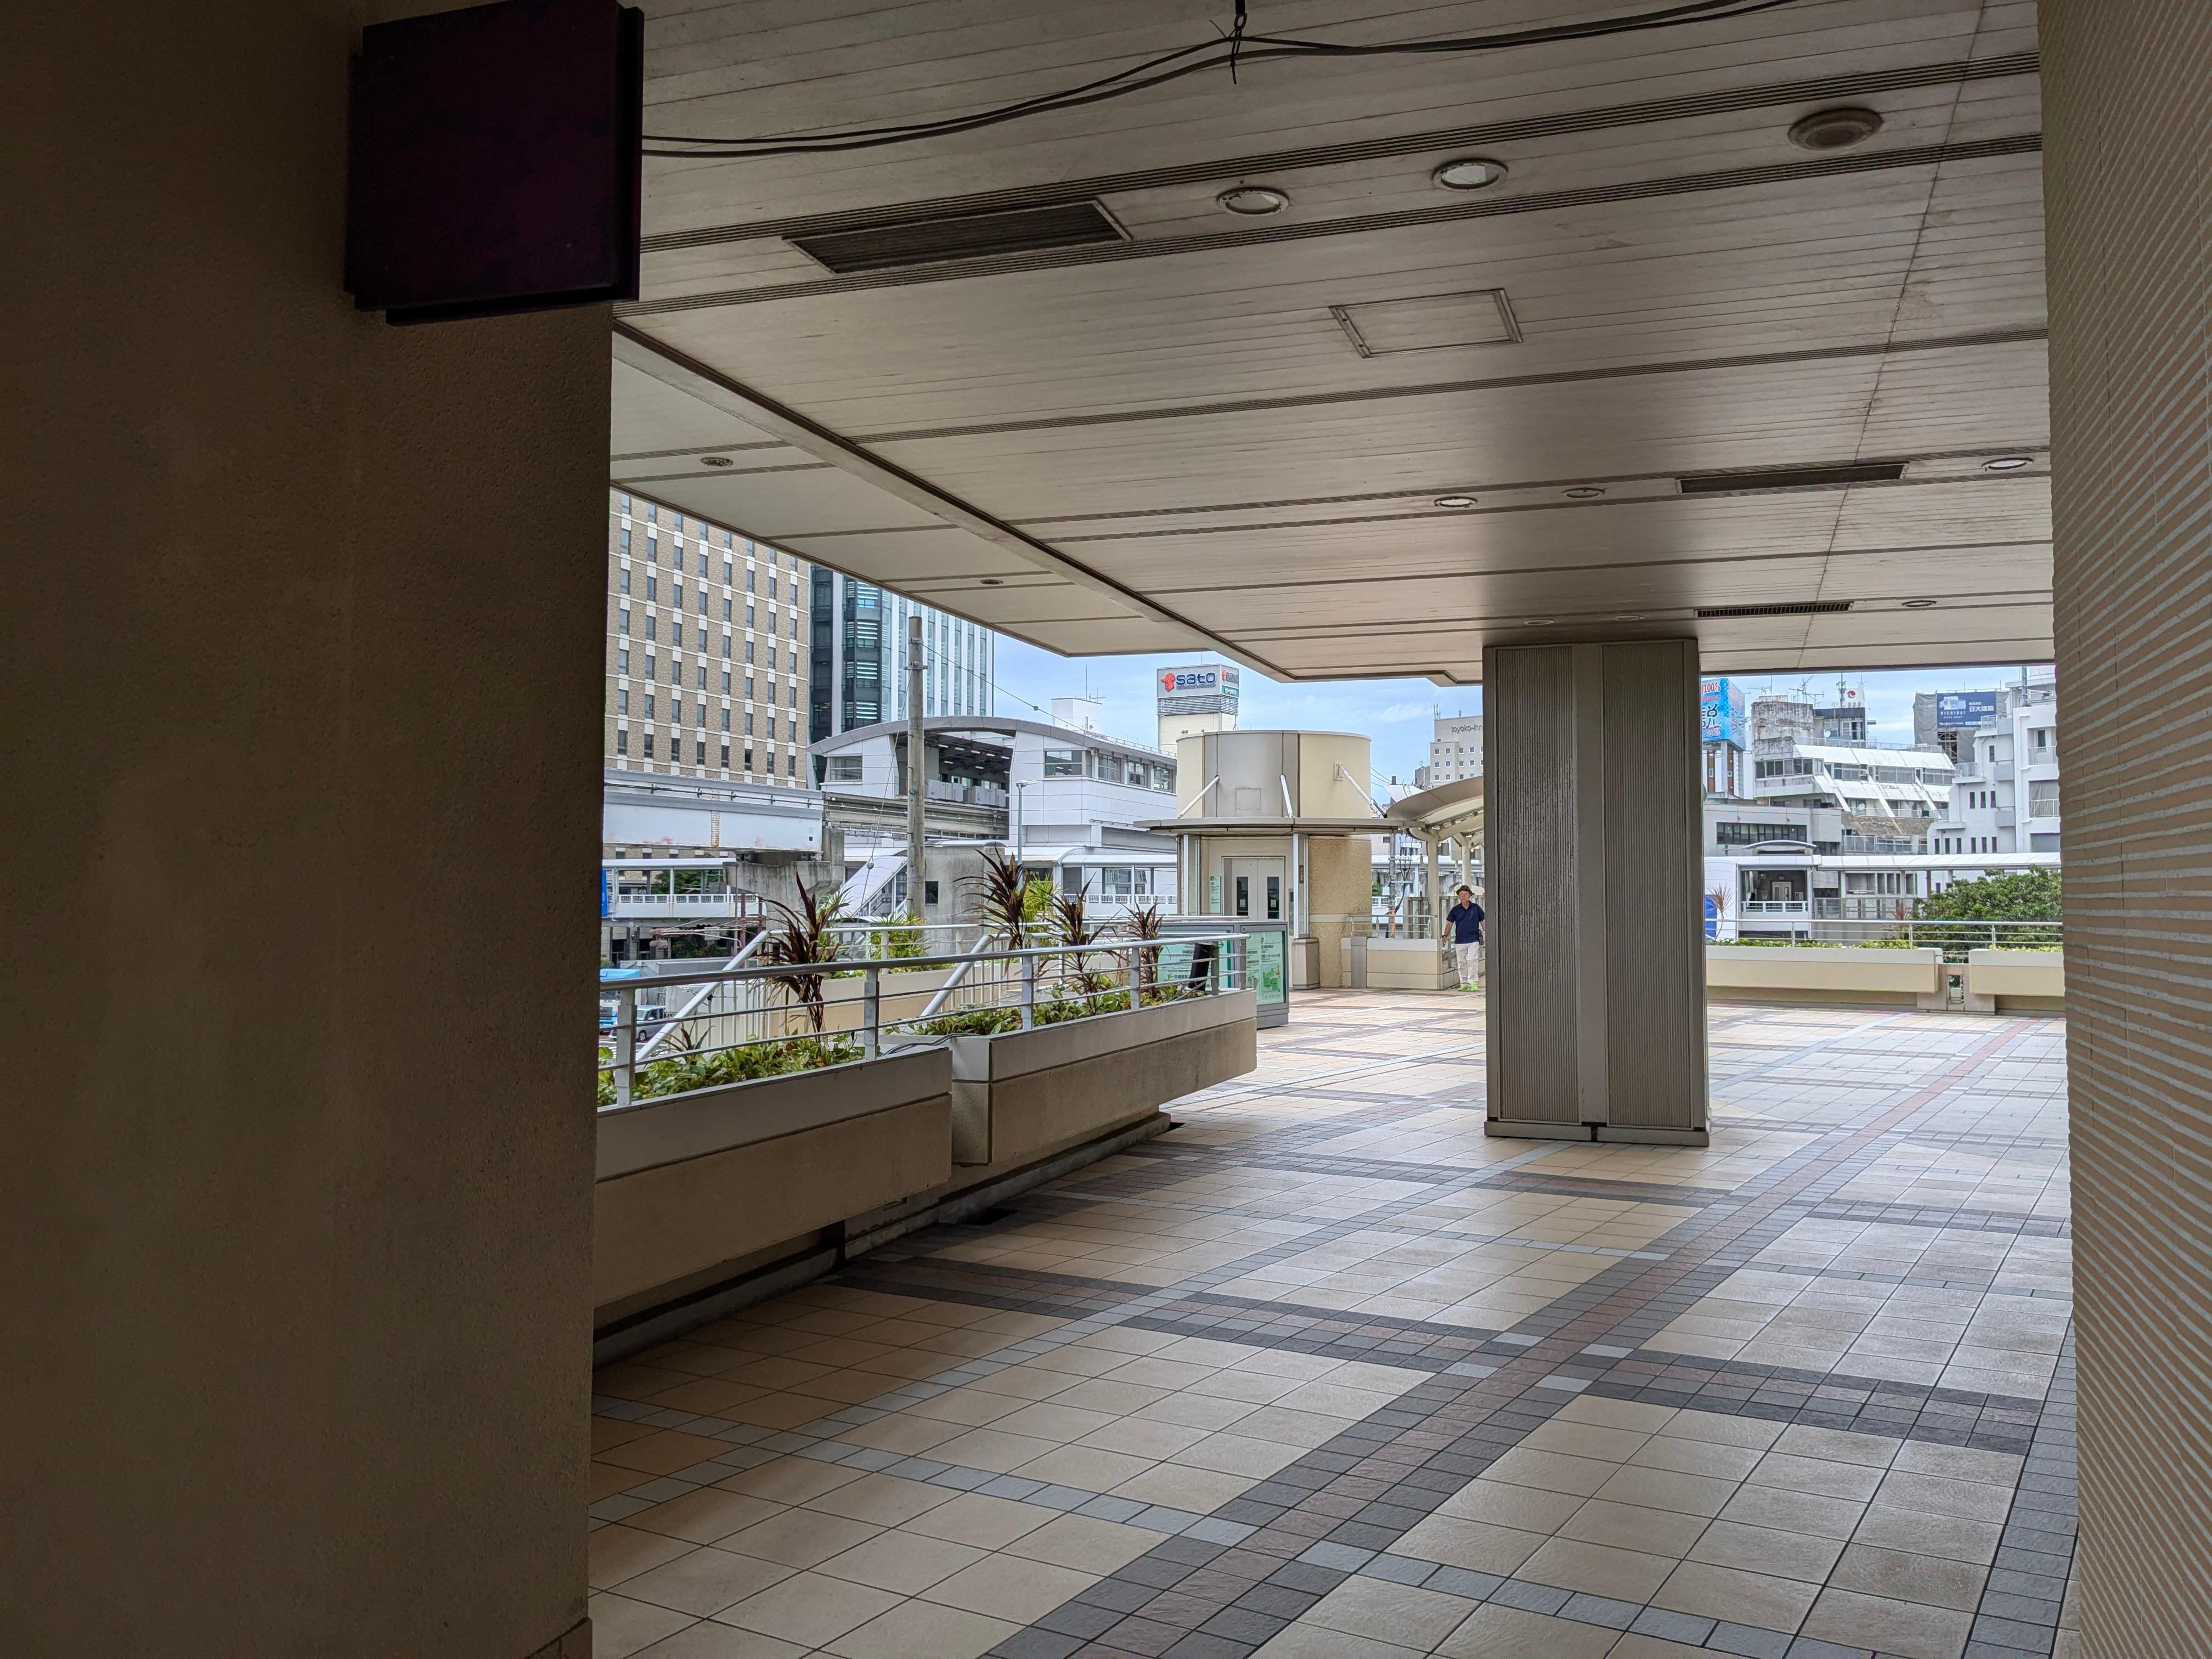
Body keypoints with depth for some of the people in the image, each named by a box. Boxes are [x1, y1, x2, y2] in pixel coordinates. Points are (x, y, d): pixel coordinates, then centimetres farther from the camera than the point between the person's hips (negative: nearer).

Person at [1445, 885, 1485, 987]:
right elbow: (1450, 923, 9)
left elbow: (1483, 922, 11)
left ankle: (1472, 982, -7)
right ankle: (1464, 984, 13)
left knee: (1472, 960, -14)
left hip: (1473, 940, -2)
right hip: (1460, 941, 2)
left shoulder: (1476, 908, 6)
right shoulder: (1455, 910, 8)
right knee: (1462, 963, 5)